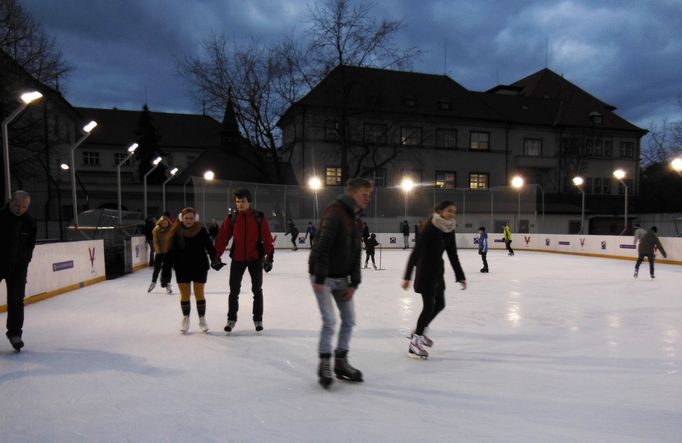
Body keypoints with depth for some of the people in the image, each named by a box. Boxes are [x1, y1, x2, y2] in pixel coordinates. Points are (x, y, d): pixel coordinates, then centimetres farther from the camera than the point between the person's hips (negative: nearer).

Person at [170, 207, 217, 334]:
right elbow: (172, 250, -1)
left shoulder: (201, 230, -8)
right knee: (184, 294, 10)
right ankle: (185, 319, 26)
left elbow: (209, 246, -6)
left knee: (199, 293, 6)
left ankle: (202, 319, 19)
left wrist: (214, 259, -12)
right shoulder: (176, 232, -5)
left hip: (200, 266, -1)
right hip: (182, 267, 1)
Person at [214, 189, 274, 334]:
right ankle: (231, 318, 23)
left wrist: (269, 257, -13)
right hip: (237, 259, 1)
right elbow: (222, 238, -2)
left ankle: (258, 319, 24)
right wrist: (217, 256, -6)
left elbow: (267, 238, -9)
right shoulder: (231, 218, -4)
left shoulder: (259, 217, -8)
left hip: (256, 258, -1)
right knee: (234, 290, 7)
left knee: (257, 289, 10)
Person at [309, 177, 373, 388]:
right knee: (330, 321, -7)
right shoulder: (334, 212, -19)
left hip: (342, 277, 9)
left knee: (349, 319, 10)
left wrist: (354, 283, 3)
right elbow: (323, 247, -24)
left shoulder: (357, 220, 8)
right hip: (324, 276, -8)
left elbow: (356, 253, 9)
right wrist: (319, 279, -25)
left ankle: (341, 362, 25)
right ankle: (324, 365, 11)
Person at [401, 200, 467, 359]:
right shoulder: (430, 228, -21)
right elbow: (416, 252, -25)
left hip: (438, 270, 9)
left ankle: (420, 330, 35)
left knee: (440, 304, 17)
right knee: (429, 305, -7)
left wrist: (460, 276, 8)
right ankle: (415, 342, 4)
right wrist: (407, 277, -29)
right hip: (426, 270, -8)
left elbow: (452, 254, 8)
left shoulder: (449, 229, 2)